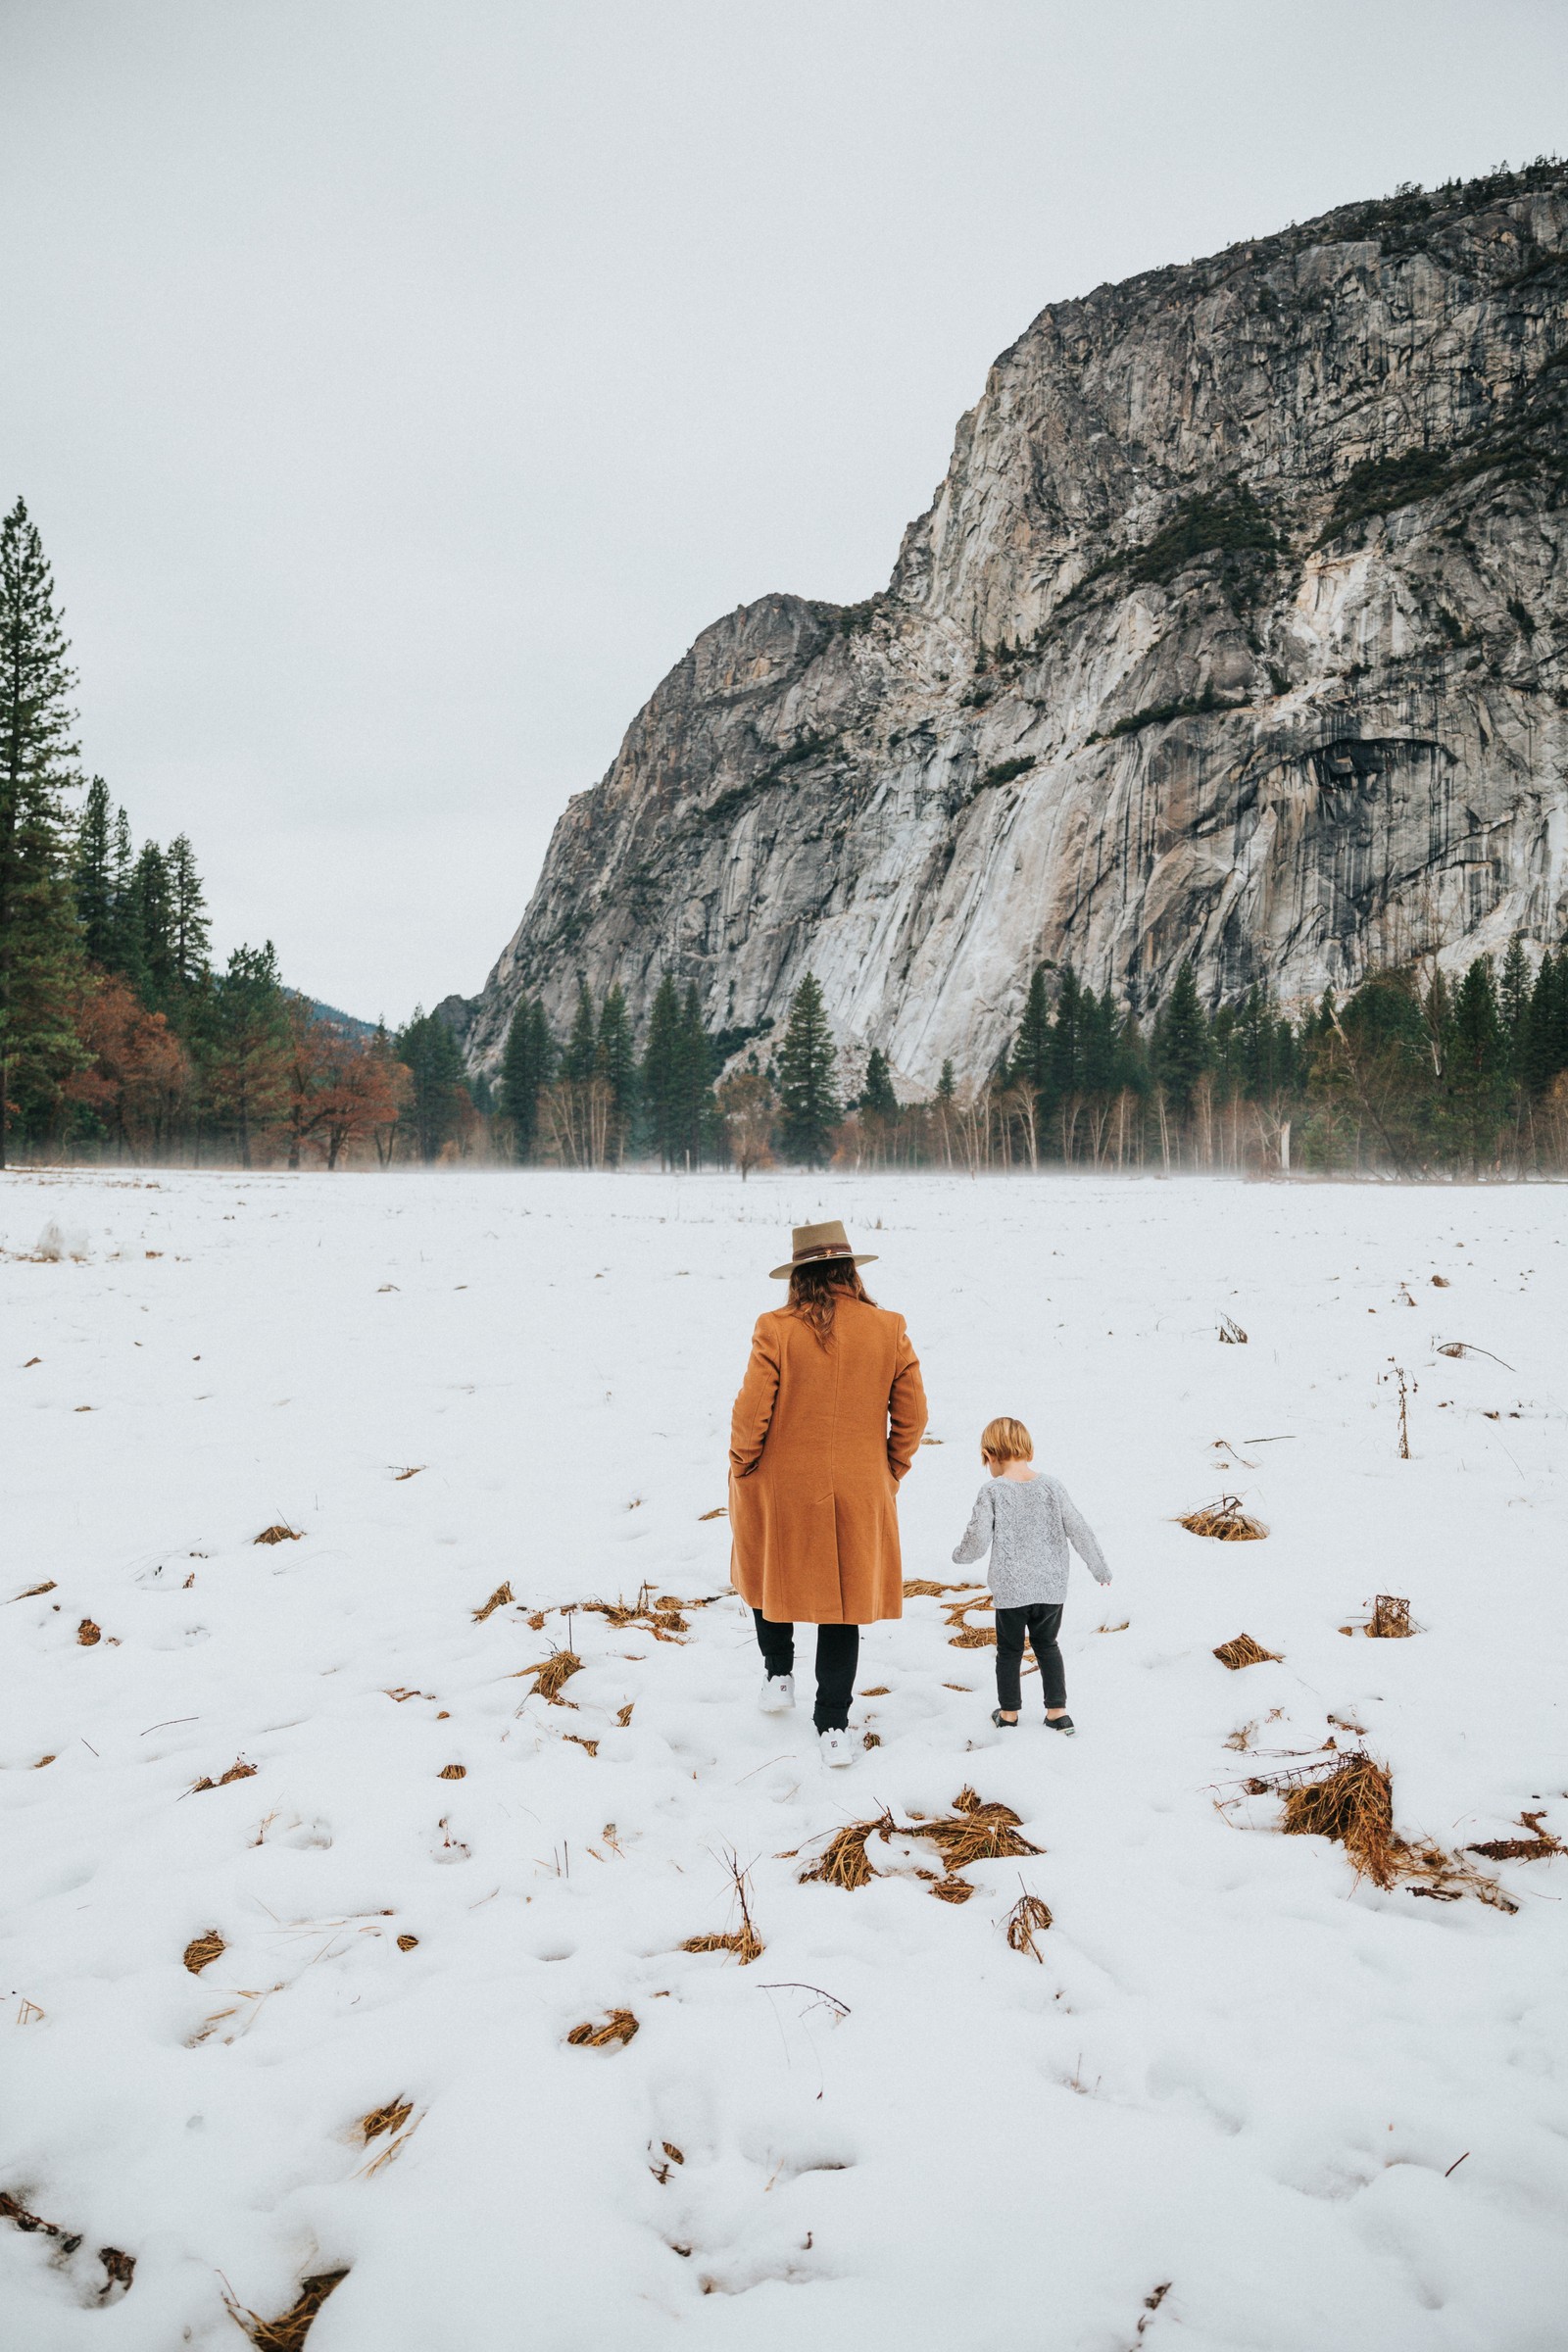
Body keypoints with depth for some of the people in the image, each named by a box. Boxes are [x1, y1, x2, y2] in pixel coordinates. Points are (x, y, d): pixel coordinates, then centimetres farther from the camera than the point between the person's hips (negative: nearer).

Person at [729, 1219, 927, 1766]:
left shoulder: (776, 1330, -14)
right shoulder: (888, 1331, -6)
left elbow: (751, 1413, -12)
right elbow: (912, 1414, 0)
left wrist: (740, 1473, 4)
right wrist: (890, 1474, 13)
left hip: (781, 1491, -1)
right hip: (859, 1495, 2)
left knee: (771, 1577, 27)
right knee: (844, 1602, 13)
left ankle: (779, 1675, 37)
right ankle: (833, 1729, 14)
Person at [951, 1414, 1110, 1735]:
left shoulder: (991, 1492, -12)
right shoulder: (1052, 1487, -4)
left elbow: (978, 1541, -11)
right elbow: (1079, 1531, -1)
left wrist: (960, 1556, 11)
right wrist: (1100, 1569, 12)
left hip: (1010, 1590, -3)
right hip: (1051, 1588, 3)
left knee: (1010, 1650, 14)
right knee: (1047, 1646, 20)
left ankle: (1008, 1714, 24)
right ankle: (1058, 1712, 22)